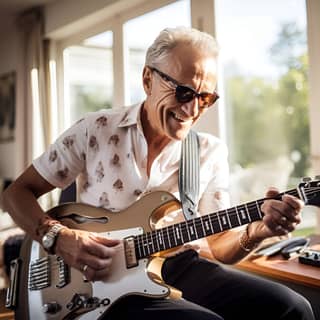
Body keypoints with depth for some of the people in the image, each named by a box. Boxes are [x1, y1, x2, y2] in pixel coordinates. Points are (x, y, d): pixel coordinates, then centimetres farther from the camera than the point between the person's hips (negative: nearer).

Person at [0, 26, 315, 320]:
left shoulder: (212, 152, 2)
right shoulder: (95, 130, -5)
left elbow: (217, 244, 4)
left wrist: (256, 230, -18)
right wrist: (59, 238, -17)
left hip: (181, 268, 4)